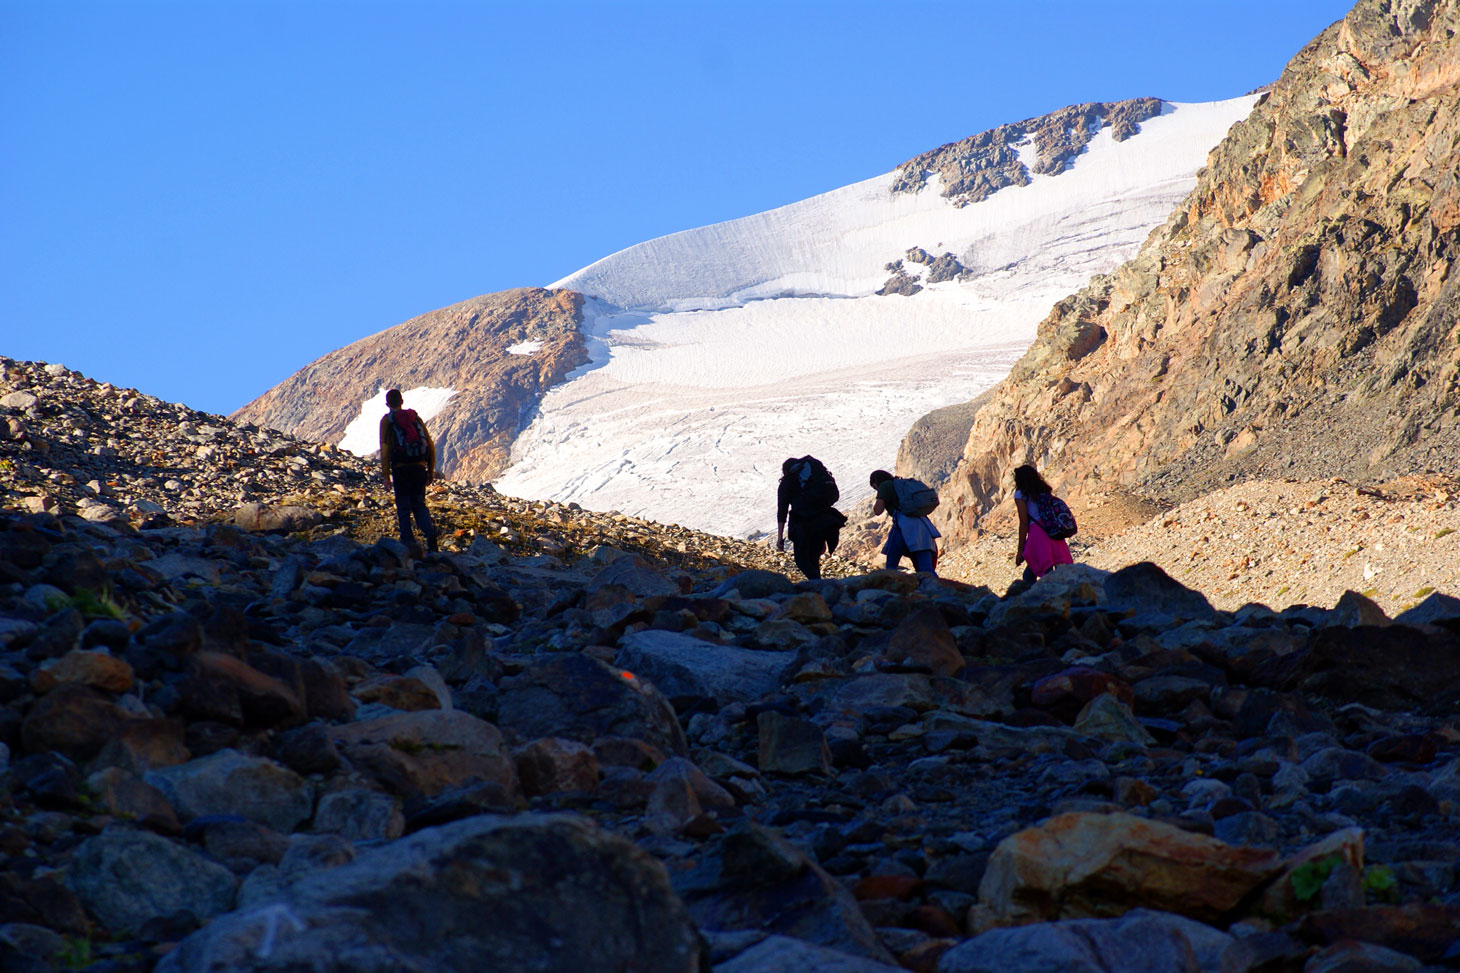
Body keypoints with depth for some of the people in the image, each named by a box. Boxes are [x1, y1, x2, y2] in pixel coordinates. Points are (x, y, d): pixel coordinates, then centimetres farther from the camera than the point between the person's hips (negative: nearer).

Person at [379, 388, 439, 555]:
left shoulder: (387, 420, 3)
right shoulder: (415, 417, 13)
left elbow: (385, 449, -6)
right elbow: (431, 445, 11)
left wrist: (386, 474, -3)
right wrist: (431, 470, 17)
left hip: (401, 468, -3)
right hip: (419, 467, 3)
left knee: (403, 506, 6)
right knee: (419, 504, 11)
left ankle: (408, 540, 0)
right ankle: (430, 532, -11)